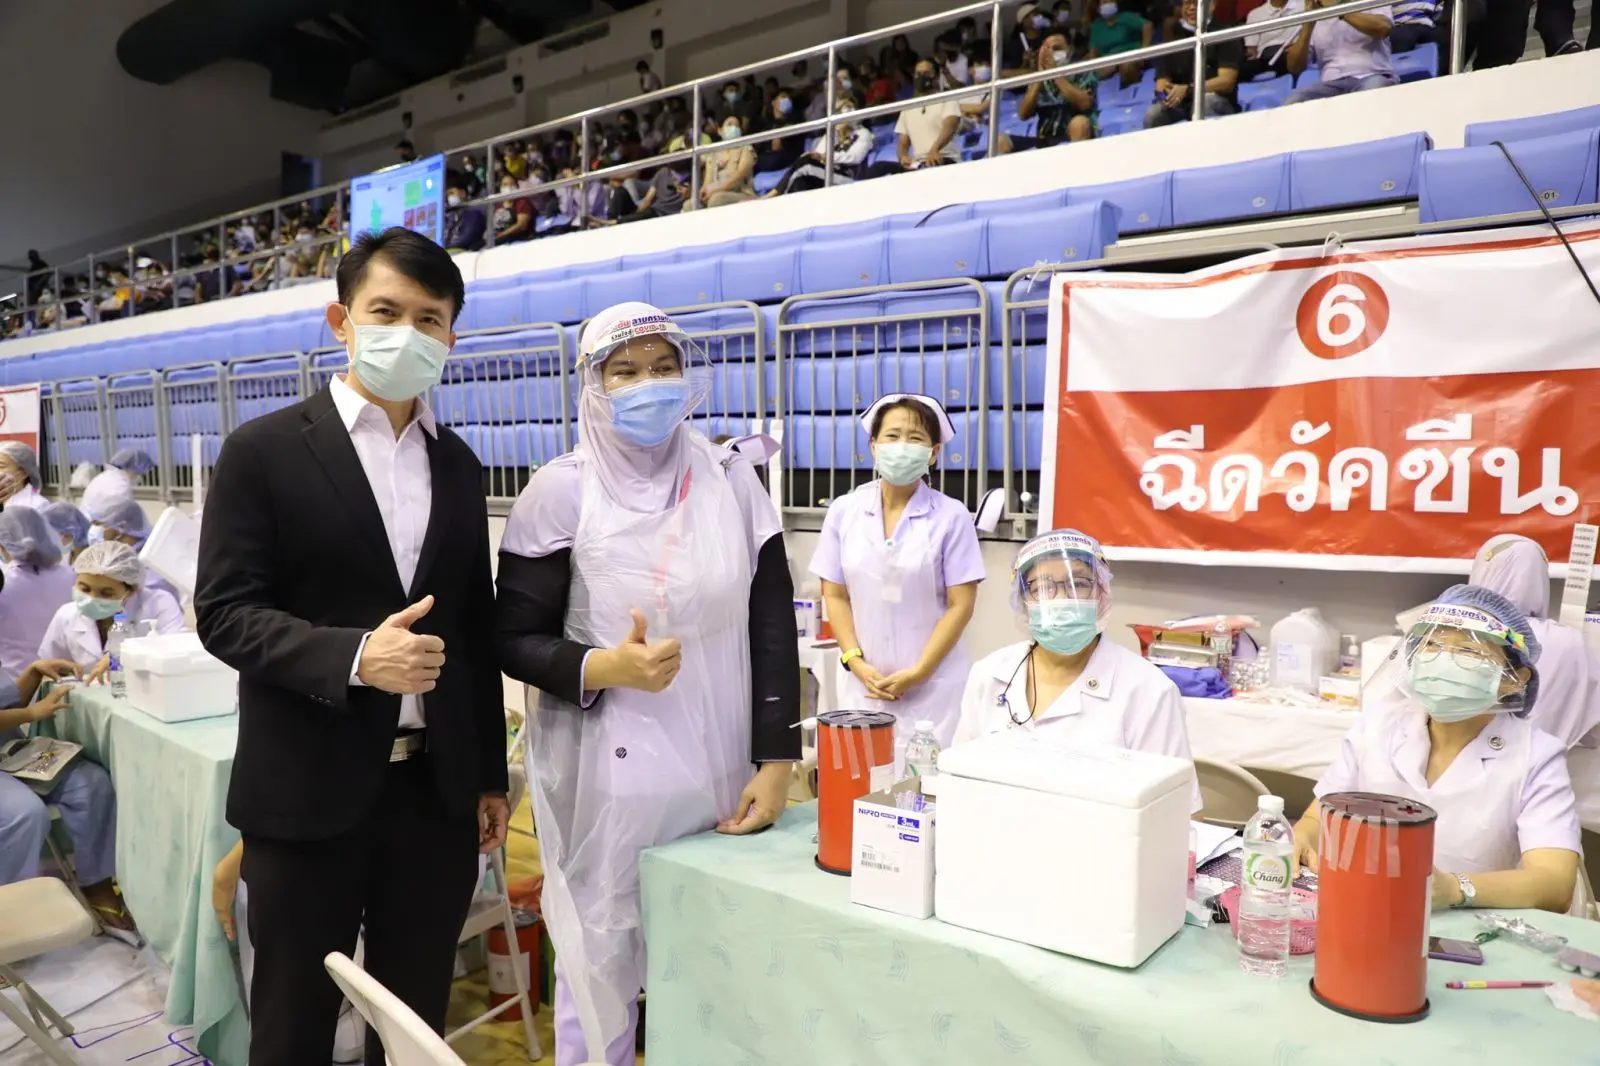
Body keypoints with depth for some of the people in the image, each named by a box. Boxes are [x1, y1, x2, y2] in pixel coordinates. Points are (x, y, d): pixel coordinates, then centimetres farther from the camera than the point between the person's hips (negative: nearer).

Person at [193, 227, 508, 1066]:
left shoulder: (458, 464, 9)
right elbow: (223, 613, -8)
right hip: (309, 787, -3)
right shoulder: (265, 449, -4)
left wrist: (490, 775, 12)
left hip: (438, 786, 4)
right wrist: (352, 656, -26)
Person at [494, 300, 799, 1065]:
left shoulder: (731, 480, 1)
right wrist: (601, 668, -23)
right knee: (601, 962, 8)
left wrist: (775, 761, -2)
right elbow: (515, 640, -4)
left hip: (719, 768, 3)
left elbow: (772, 626, 2)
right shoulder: (560, 493, -6)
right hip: (604, 771, -2)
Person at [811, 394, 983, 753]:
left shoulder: (951, 516, -6)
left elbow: (961, 605, -6)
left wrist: (917, 673, -10)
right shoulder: (844, 511, 2)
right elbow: (835, 595, 6)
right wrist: (855, 662, -5)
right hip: (864, 682, 2)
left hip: (934, 685, -2)